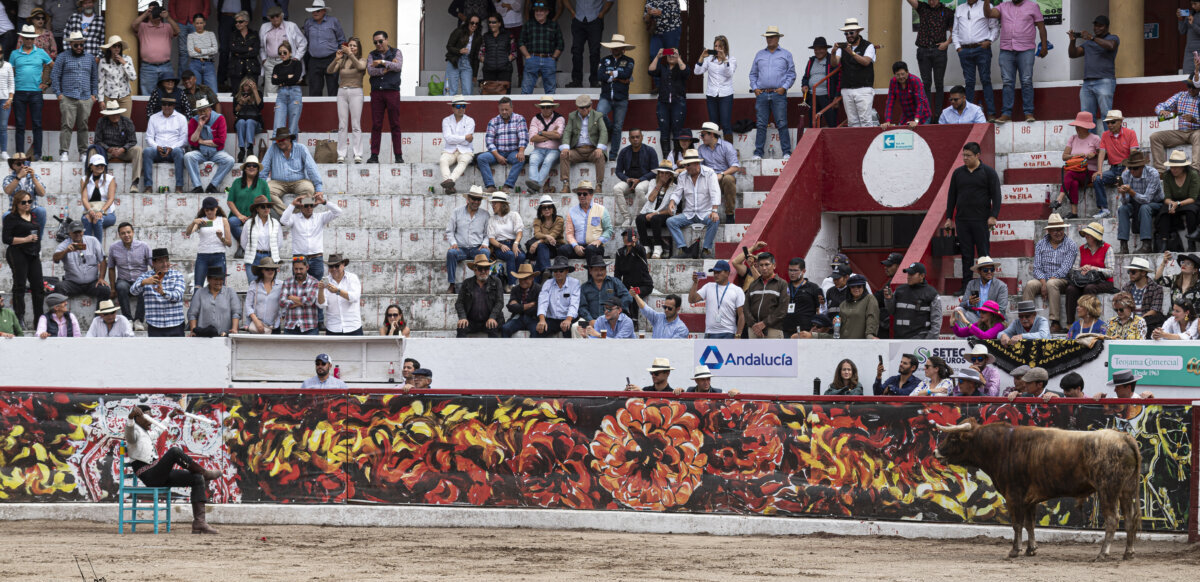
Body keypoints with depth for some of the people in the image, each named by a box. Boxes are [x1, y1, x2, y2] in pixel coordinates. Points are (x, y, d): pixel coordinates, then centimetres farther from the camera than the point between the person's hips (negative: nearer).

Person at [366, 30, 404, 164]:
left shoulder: (396, 53, 11)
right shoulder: (372, 55, 14)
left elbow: (398, 66, -7)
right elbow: (370, 71, -2)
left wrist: (382, 62, -12)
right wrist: (387, 68, -8)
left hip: (392, 91, -2)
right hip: (376, 92, 2)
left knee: (395, 125, -2)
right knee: (376, 125, -2)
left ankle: (398, 156, -1)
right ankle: (374, 155, -1)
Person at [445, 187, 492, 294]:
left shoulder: (485, 215, 10)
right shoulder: (457, 212, 9)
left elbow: (487, 234, 11)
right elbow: (449, 231, 8)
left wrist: (485, 244, -10)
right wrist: (453, 243, -10)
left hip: (477, 248, 0)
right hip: (461, 248, 0)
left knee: (485, 252, -34)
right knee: (451, 253, -33)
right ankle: (452, 285, -32)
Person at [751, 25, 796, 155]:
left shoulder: (785, 54, 9)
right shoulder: (759, 54, 17)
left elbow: (791, 74, 7)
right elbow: (753, 74, 19)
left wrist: (784, 87, -6)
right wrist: (755, 88, 4)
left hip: (778, 94, -2)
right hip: (762, 94, 2)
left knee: (782, 124, -6)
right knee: (761, 125, 0)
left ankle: (787, 153, -4)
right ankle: (758, 153, 3)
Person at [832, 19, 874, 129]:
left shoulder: (868, 46, 3)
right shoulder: (842, 47, 12)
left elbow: (866, 62, -14)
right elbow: (835, 63, -2)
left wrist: (852, 53, -27)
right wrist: (834, 53, -23)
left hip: (863, 90, -4)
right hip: (847, 90, 4)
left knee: (866, 121, -11)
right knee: (852, 122, 2)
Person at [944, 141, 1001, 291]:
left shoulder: (988, 172, 0)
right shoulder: (958, 173, 12)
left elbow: (996, 196, -3)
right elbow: (952, 197, 16)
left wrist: (993, 216, -12)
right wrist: (949, 217, 11)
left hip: (981, 221, -4)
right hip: (962, 220, 4)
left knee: (983, 253, -1)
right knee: (966, 255, 5)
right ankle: (966, 286, 8)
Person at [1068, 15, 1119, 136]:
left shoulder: (1113, 38, 8)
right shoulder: (1088, 42, 26)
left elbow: (1110, 46, -15)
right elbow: (1073, 54, 21)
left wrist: (1092, 38, -17)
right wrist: (1073, 41, 4)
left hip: (1104, 82, -6)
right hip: (1087, 83, 6)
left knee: (1106, 115, -14)